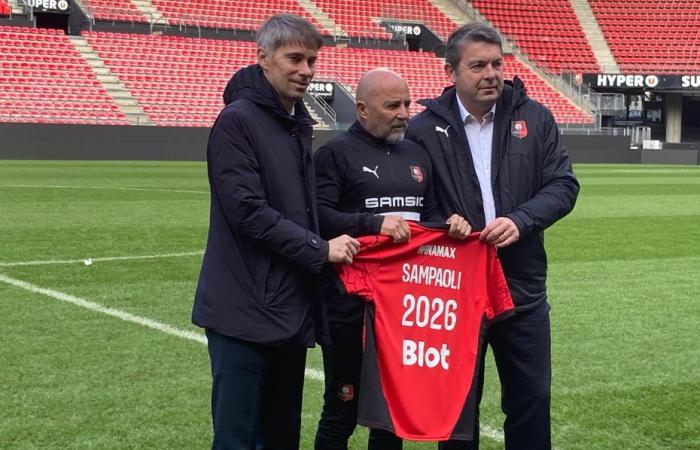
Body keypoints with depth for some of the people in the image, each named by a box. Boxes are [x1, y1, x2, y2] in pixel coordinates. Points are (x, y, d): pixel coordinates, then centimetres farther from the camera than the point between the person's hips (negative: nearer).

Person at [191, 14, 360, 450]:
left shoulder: (297, 124, 15)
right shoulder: (237, 121, -10)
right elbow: (248, 211, -18)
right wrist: (320, 250, -13)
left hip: (291, 310, 8)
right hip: (246, 311, -8)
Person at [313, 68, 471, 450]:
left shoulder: (415, 154, 16)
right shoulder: (337, 153, -5)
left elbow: (429, 215, 20)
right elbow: (319, 217, -15)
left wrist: (450, 224, -1)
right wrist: (374, 223, -25)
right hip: (350, 306, -6)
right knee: (342, 410, 3)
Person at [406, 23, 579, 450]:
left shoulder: (534, 117, 3)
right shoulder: (425, 128, -3)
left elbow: (563, 184, 0)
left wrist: (520, 220, -14)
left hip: (523, 286, 2)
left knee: (531, 398, 9)